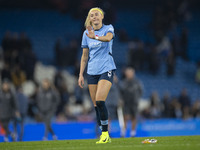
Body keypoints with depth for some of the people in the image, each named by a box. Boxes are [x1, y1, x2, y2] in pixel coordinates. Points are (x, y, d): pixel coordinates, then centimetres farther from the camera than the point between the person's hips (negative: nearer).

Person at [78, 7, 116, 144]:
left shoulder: (108, 28, -2)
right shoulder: (87, 33, 10)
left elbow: (108, 38, -27)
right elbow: (85, 55, 15)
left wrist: (95, 37, -47)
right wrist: (81, 74, 10)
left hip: (106, 69, -5)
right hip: (92, 71, 5)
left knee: (100, 100, -20)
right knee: (96, 104, 1)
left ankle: (105, 133, -11)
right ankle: (105, 137, 7)